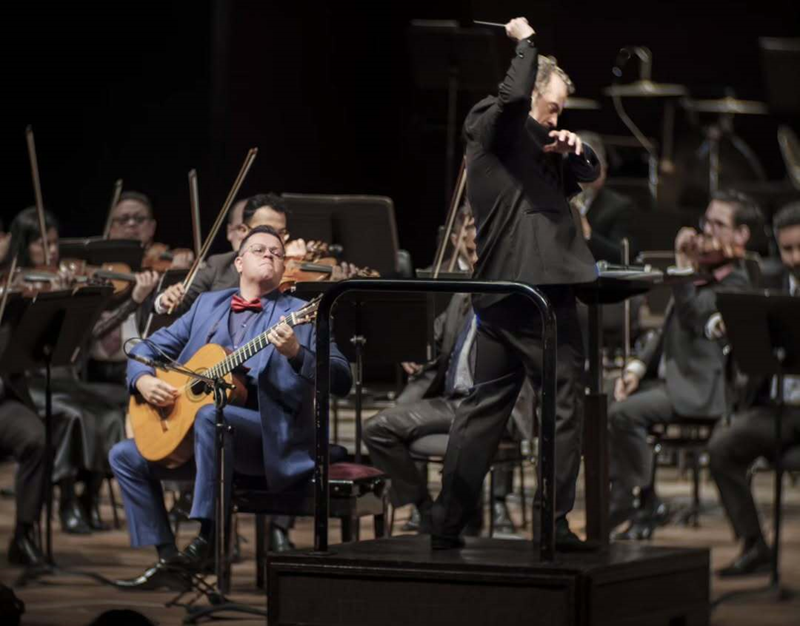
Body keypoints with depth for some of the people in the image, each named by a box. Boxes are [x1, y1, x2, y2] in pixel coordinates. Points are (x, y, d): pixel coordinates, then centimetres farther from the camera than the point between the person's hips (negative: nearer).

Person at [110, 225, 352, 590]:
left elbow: (341, 380, -10)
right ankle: (168, 560, -1)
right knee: (126, 457, -2)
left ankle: (207, 536, -28)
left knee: (209, 414, -35)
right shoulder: (208, 304, 16)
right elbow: (151, 347, 19)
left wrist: (295, 354, -28)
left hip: (270, 438, -6)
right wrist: (143, 380, -4)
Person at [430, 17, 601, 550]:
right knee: (564, 404, -5)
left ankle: (447, 524, 9)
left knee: (484, 407, 9)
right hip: (538, 289, -9)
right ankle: (554, 522, -6)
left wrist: (574, 148, 2)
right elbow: (513, 96, -26)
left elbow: (589, 173, 24)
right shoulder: (490, 125, -5)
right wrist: (526, 41, -11)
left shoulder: (542, 146, 22)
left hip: (500, 294, 9)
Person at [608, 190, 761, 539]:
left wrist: (684, 267, -23)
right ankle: (618, 495, -4)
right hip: (667, 377, 9)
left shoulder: (736, 284, -9)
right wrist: (637, 367, 6)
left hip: (699, 389, -9)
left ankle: (646, 503, -15)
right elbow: (668, 331, 21)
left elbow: (694, 318, -24)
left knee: (625, 413, -28)